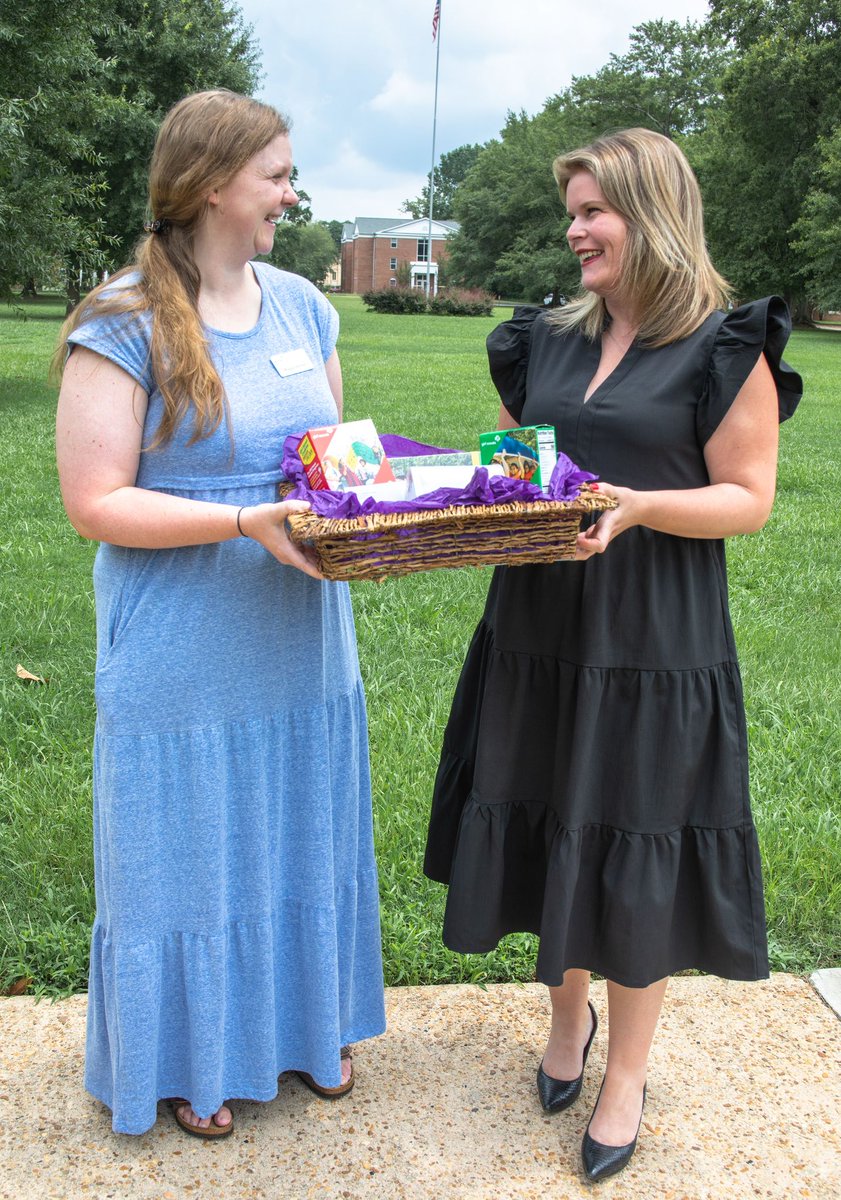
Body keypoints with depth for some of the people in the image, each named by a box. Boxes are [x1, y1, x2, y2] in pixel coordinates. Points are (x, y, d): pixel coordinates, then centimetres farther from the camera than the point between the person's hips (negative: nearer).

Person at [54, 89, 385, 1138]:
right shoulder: (124, 324, -13)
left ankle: (304, 1023, 42)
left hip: (300, 645, 6)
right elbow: (95, 501, -16)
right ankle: (190, 1055, 35)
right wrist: (248, 520, -26)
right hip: (186, 662, -5)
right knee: (191, 855, 10)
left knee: (300, 841, 19)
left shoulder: (301, 305, 6)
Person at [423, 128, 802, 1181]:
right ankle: (568, 1016, 40)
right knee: (554, 836, 15)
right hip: (541, 632, 5)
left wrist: (638, 506, -24)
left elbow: (748, 499, -8)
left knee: (638, 859, 5)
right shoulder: (547, 341, 11)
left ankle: (626, 1074, 26)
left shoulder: (725, 348, -5)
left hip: (654, 648, -5)